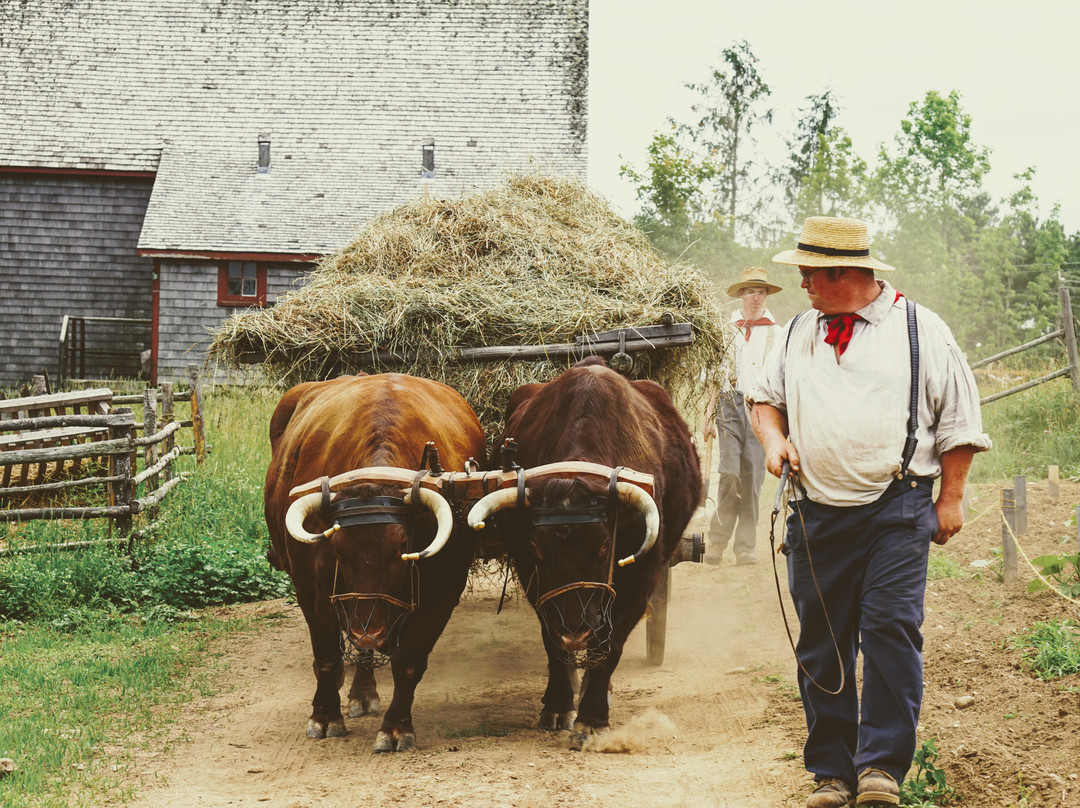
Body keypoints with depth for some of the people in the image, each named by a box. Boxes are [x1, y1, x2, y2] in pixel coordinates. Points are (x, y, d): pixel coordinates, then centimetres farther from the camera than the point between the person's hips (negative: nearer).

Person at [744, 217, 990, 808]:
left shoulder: (919, 328, 1)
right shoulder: (798, 333, 13)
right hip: (817, 513, 4)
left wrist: (951, 499, 0)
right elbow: (764, 396, 25)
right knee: (821, 644, 4)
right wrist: (773, 438, 4)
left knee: (891, 630, -14)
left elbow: (958, 418, 4)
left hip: (897, 512, -4)